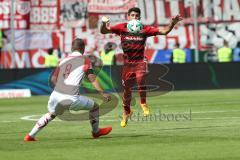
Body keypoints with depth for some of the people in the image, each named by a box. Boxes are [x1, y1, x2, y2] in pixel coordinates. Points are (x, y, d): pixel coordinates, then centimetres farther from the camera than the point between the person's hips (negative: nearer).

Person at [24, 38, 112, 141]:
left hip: (55, 96, 5)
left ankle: (30, 136, 24)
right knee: (95, 107, 18)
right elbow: (92, 78, -4)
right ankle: (96, 131, 33)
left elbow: (53, 79, 16)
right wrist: (102, 93, -7)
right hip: (71, 98, -5)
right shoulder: (85, 60, 7)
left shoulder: (63, 60, 19)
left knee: (51, 114, 31)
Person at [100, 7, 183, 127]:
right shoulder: (122, 27, -3)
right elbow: (104, 31, -7)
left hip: (140, 62, -2)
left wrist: (173, 23, -19)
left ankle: (143, 103, -8)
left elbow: (164, 31, -3)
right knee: (126, 89, 11)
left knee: (140, 79, -31)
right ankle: (126, 112, 37)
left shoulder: (145, 29, -2)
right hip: (127, 62, 2)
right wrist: (104, 23, -28)